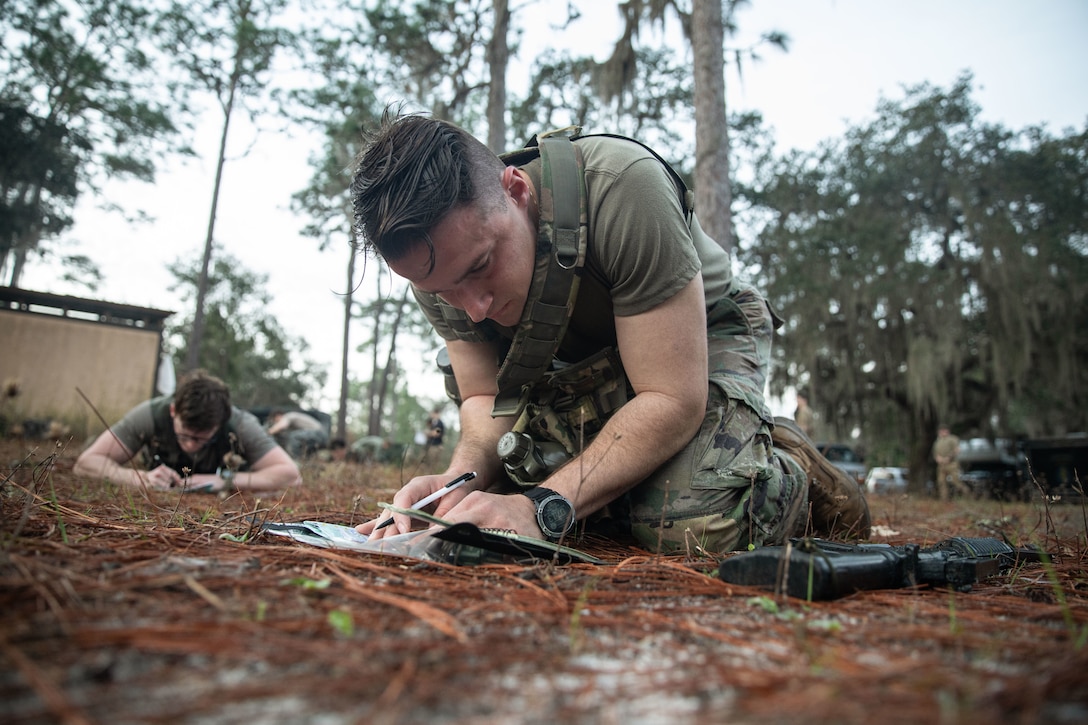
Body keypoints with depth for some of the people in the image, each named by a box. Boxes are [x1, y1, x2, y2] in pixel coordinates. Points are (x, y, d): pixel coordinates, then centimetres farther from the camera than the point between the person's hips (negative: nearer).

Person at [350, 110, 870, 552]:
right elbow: (486, 397, -9)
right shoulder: (436, 259, -18)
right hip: (585, 365, 6)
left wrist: (542, 507, -41)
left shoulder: (623, 185, -36)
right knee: (494, 494, -13)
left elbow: (675, 400, -34)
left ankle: (789, 470, 2)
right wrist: (460, 480, -31)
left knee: (692, 524, -31)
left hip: (703, 337, -5)